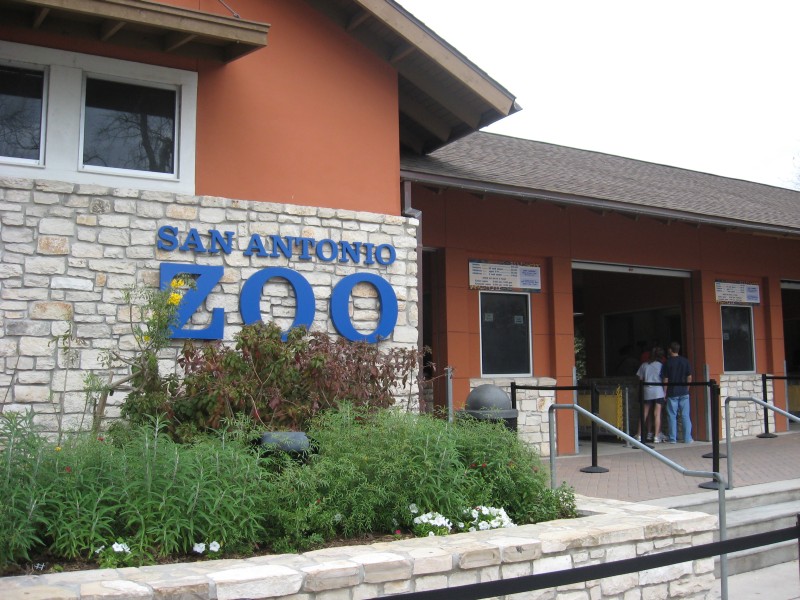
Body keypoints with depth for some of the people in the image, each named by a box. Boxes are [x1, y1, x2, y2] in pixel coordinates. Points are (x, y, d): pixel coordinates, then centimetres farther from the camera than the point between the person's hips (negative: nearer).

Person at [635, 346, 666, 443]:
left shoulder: (644, 365, 6)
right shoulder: (661, 365, 0)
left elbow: (640, 379, 8)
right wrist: (665, 392, 8)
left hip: (647, 391, 2)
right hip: (658, 391, -2)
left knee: (644, 414, 9)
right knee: (657, 414, -1)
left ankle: (639, 435, 8)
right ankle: (656, 436, -4)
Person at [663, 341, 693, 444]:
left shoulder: (668, 362, -6)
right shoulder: (685, 361, 2)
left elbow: (666, 379, -6)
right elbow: (689, 377, 4)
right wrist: (687, 388, 15)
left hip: (672, 393, -2)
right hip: (684, 393, 2)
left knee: (672, 416, 3)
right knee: (685, 416, 5)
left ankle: (673, 438, 5)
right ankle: (687, 438, 5)